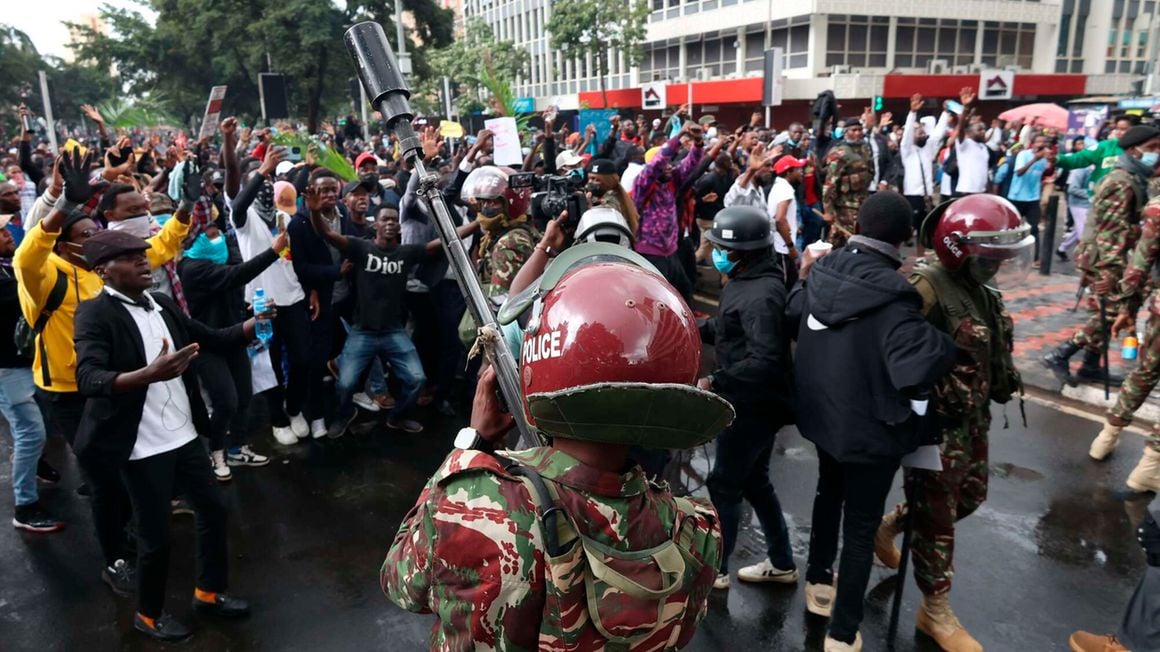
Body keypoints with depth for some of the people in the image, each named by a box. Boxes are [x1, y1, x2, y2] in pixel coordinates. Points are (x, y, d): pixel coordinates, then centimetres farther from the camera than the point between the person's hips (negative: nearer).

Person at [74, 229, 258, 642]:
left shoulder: (162, 305, 6)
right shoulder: (95, 314, -15)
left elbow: (213, 339, 11)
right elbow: (88, 379, -29)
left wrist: (255, 324, -7)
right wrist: (149, 374, -46)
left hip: (183, 434, 7)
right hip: (142, 446, -7)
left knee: (213, 508, 17)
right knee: (155, 534, 6)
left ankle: (209, 592, 37)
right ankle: (149, 614, 32)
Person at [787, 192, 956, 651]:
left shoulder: (822, 273, -6)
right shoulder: (892, 294, -28)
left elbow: (790, 321, 13)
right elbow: (915, 369, -39)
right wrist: (943, 340, -22)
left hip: (820, 414, 7)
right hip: (870, 426, -7)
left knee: (829, 493, 30)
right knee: (861, 527, 10)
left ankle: (818, 583, 49)